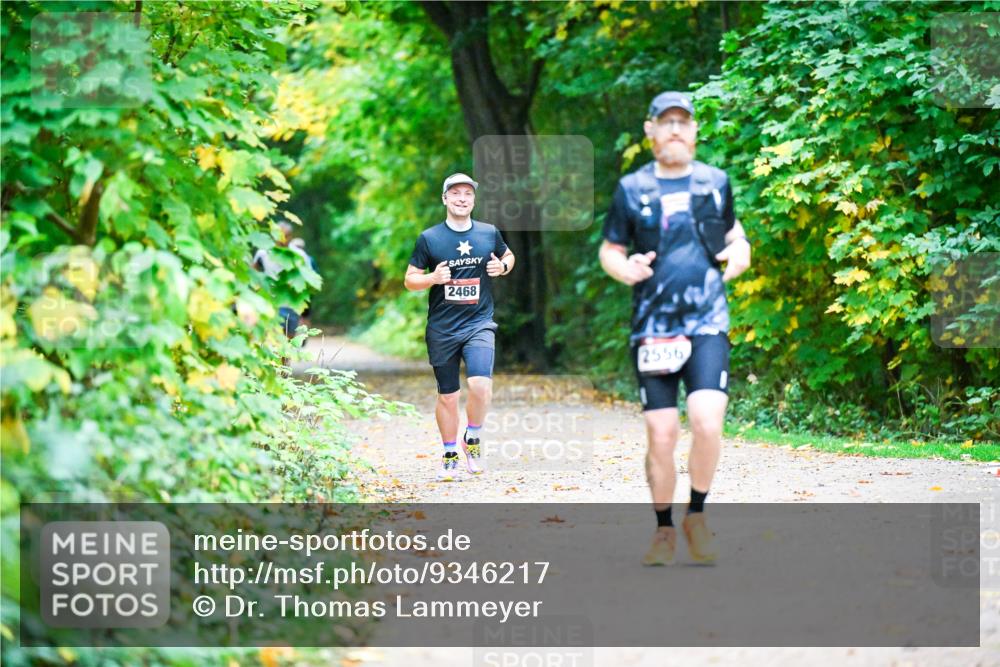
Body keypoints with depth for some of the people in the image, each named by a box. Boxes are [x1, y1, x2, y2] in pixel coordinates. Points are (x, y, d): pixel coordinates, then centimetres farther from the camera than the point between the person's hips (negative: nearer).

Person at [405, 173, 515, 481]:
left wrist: (503, 267, 0)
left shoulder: (490, 233, 4)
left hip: (479, 324, 0)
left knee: (480, 385, -20)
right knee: (447, 396, 7)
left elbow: (508, 256, 23)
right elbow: (410, 280, 3)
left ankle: (472, 439, 6)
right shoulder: (429, 238, -1)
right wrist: (433, 278, -17)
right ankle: (450, 455, 25)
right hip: (442, 329, 0)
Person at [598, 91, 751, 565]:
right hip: (652, 327, 0)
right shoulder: (632, 189, 5)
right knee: (661, 434, -2)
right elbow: (609, 251, 12)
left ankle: (697, 516, 3)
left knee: (707, 421, -18)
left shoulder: (715, 182, 10)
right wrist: (623, 269, -11)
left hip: (707, 324, 0)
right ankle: (664, 531, 16)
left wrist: (740, 252, 1)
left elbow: (733, 232, 24)